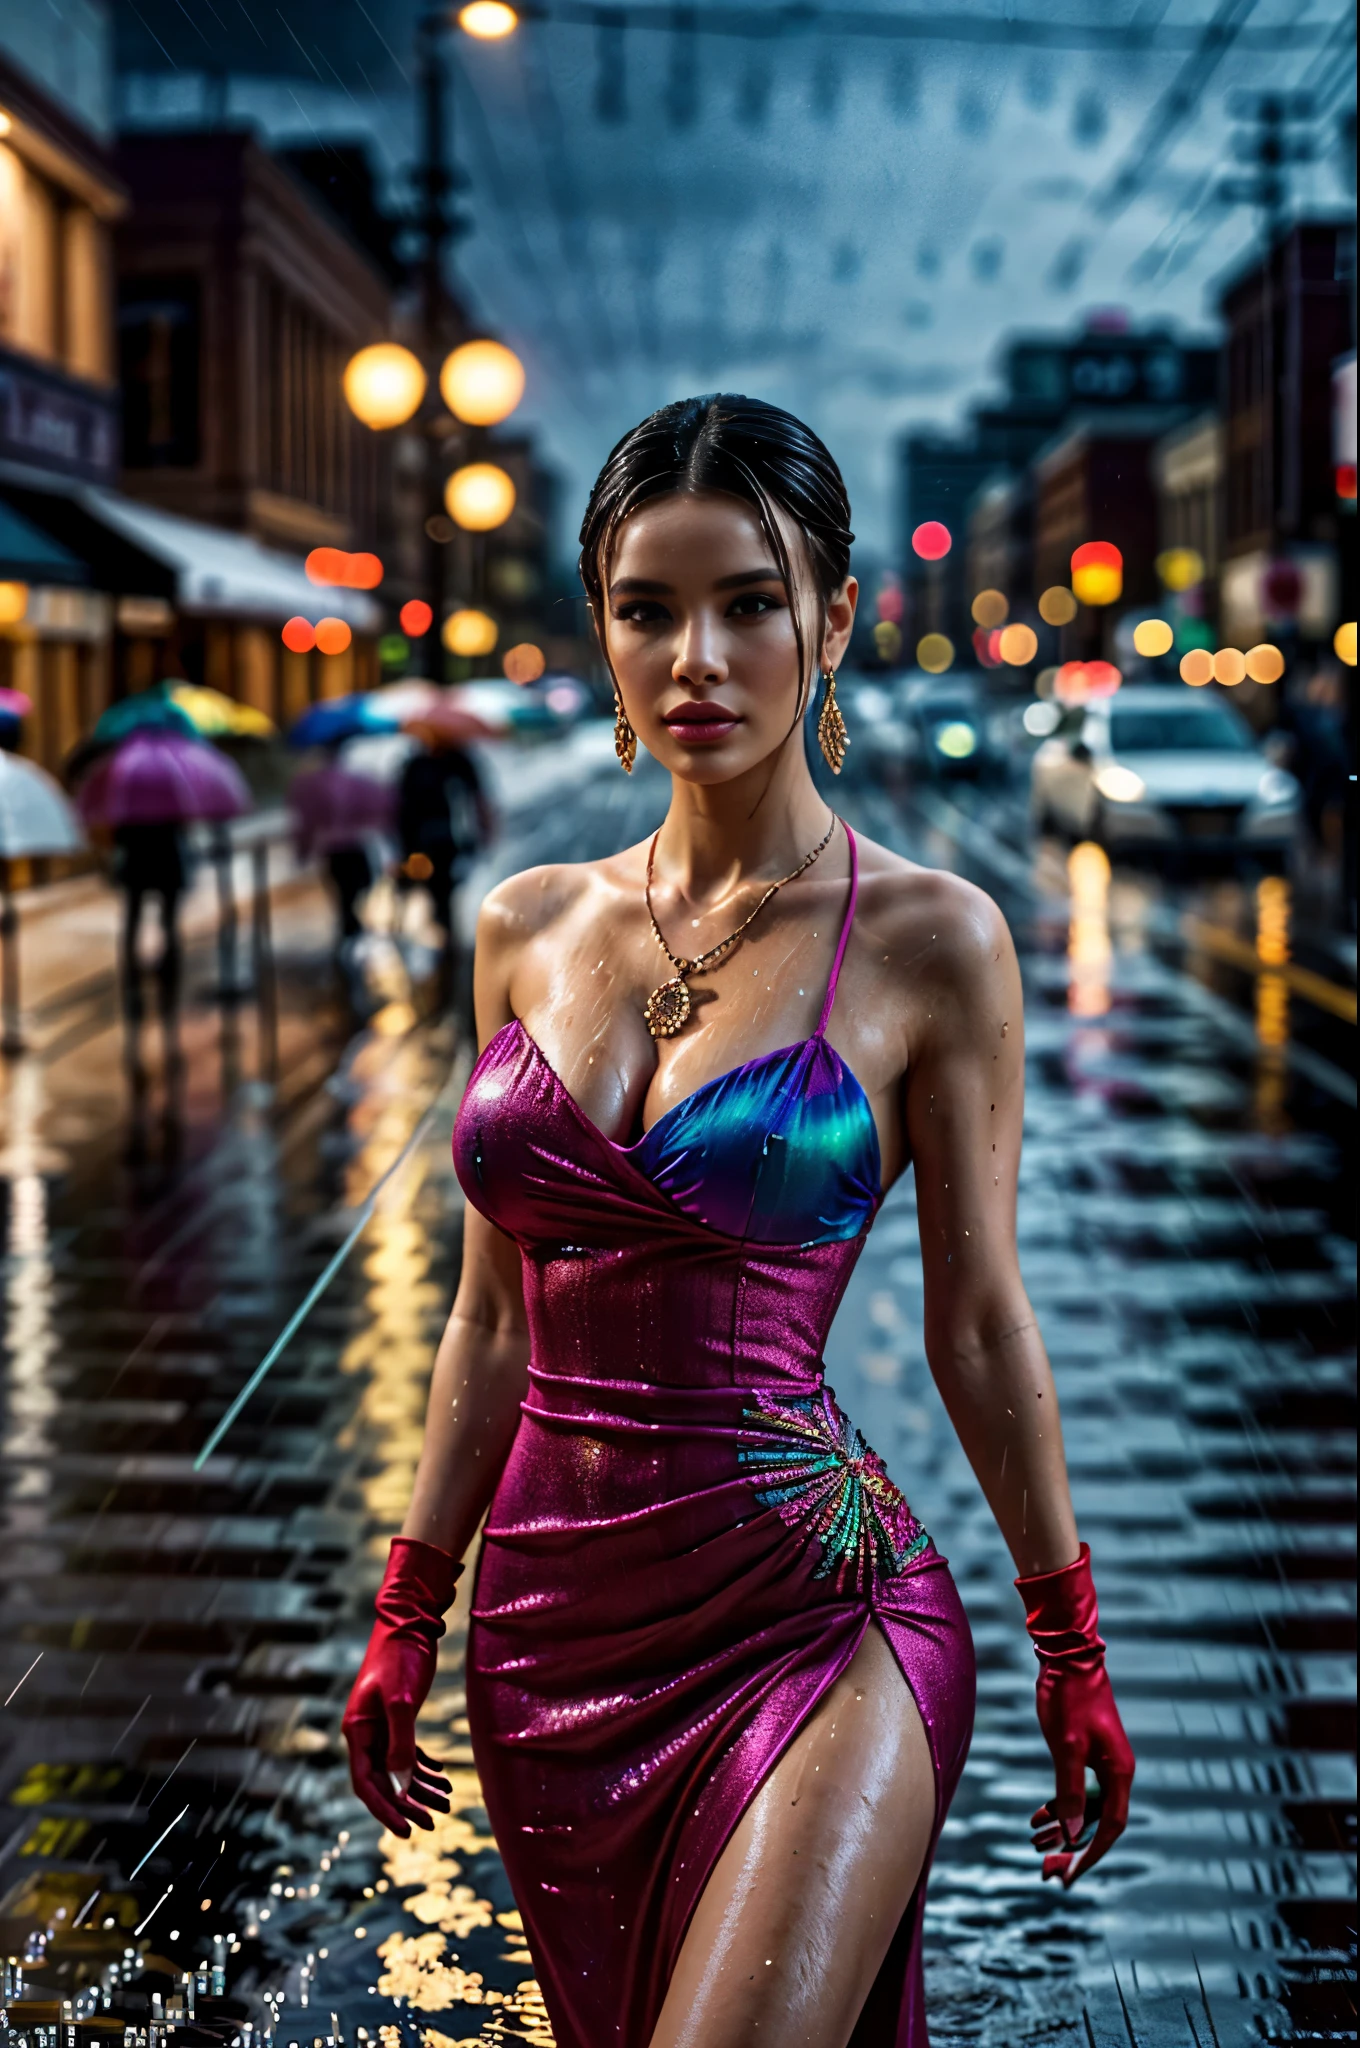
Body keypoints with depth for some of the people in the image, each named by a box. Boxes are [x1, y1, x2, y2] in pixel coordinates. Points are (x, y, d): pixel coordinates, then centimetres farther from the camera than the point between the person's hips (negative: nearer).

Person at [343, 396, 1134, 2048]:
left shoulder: (927, 942, -6)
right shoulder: (528, 929, 5)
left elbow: (978, 1327, 0)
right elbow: (494, 1318, 11)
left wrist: (1072, 1655, 4)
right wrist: (407, 1618, 13)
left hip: (808, 1617, -4)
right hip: (556, 1623, 5)